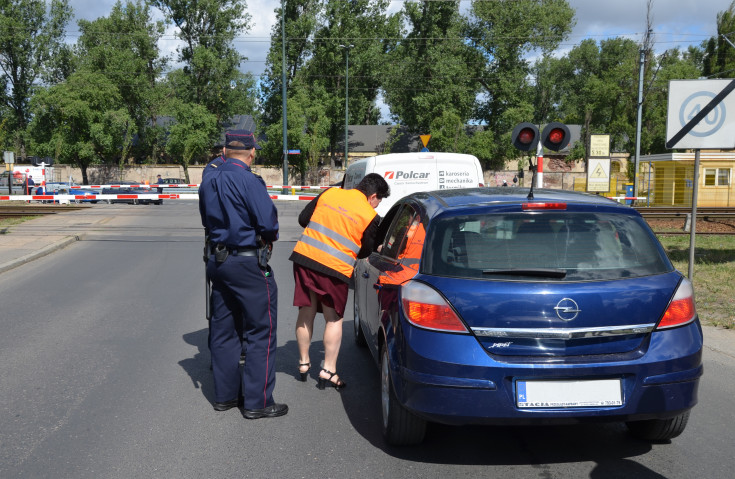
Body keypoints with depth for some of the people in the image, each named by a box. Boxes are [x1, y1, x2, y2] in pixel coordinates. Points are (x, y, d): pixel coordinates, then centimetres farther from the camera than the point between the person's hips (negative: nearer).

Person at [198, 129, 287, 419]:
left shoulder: (208, 183, 9)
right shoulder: (249, 182, -17)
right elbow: (268, 223, -19)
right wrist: (268, 239, 0)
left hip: (217, 261, 8)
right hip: (248, 263, -8)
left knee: (223, 329, 15)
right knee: (261, 330, 1)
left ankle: (225, 395, 24)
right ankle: (257, 402, 4)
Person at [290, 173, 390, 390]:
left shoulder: (329, 193, 7)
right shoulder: (371, 217, -3)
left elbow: (303, 219, 12)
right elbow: (364, 252, 4)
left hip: (304, 257, 4)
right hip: (335, 269, -4)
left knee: (306, 313, 17)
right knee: (334, 319, 13)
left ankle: (303, 363, 29)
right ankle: (328, 371, 11)